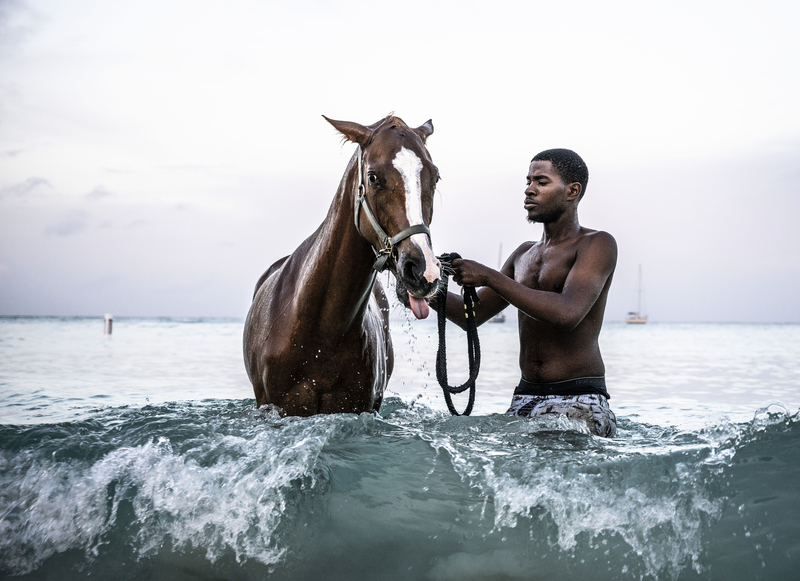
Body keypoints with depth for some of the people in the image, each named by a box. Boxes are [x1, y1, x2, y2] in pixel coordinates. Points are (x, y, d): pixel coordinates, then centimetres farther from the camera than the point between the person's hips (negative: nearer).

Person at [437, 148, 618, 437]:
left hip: (578, 402, -6)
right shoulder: (524, 254, 18)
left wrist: (489, 277, -20)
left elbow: (568, 313, -21)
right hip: (524, 399, 6)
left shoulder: (598, 244, -4)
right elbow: (472, 315, 20)